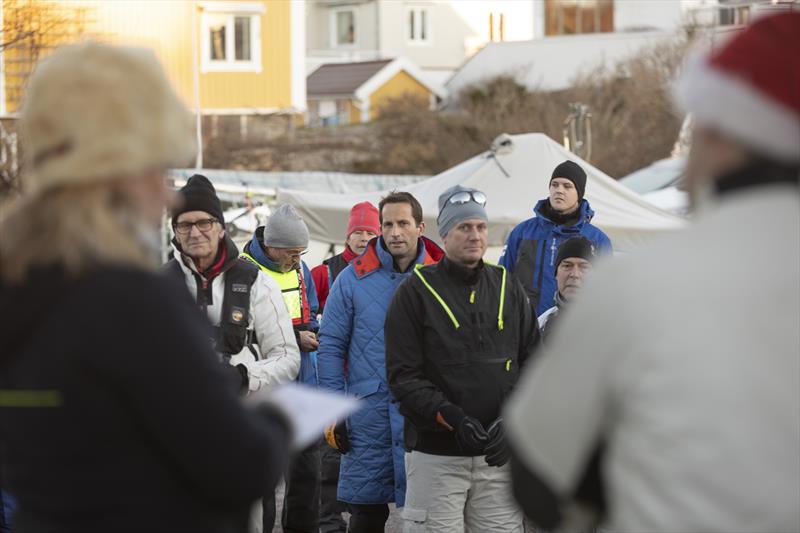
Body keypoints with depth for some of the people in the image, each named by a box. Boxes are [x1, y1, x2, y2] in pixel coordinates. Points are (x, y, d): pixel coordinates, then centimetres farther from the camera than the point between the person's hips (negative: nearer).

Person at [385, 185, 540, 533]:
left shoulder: (508, 287, 12)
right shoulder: (416, 292, 0)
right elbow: (402, 375, -6)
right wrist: (452, 418, -17)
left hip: (499, 455, 3)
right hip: (436, 455, -3)